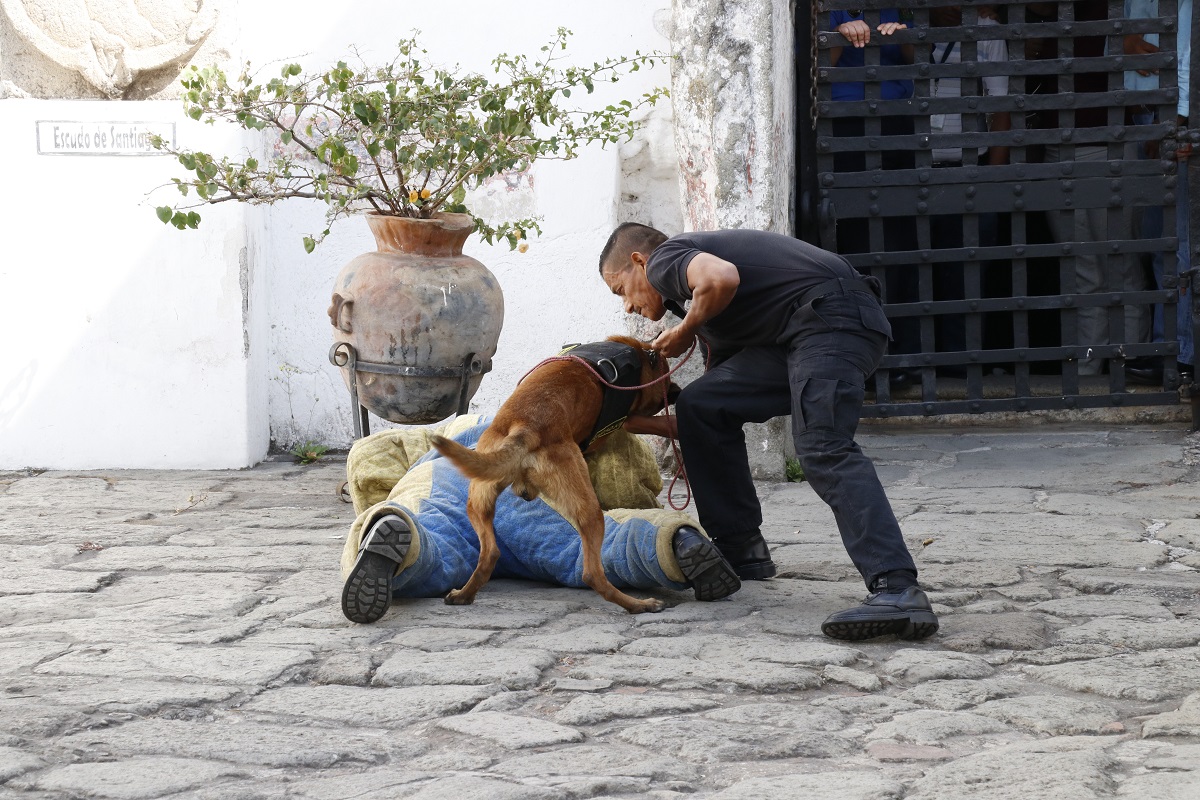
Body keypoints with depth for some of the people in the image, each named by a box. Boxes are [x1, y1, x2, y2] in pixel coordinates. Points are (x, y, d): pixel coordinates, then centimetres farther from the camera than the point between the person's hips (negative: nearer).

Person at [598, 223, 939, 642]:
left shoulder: (665, 258, 5)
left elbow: (722, 277, -21)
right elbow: (715, 418, 31)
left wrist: (684, 332, -2)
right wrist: (639, 422, 38)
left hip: (832, 313, -10)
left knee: (823, 449, -25)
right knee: (701, 404, 14)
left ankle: (897, 592, -39)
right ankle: (741, 552, 18)